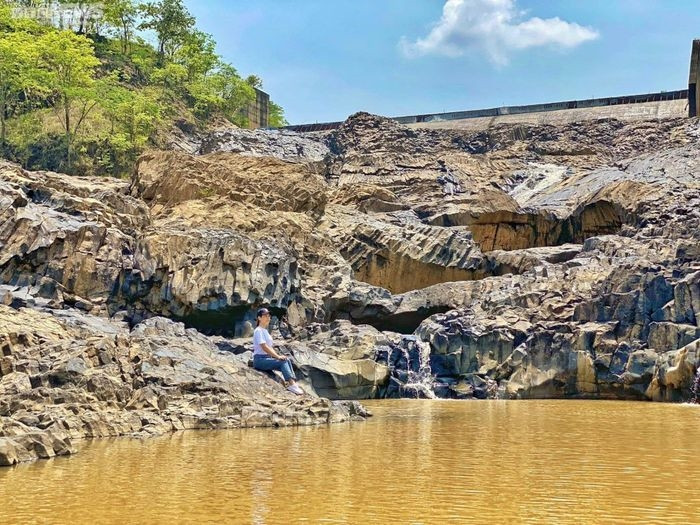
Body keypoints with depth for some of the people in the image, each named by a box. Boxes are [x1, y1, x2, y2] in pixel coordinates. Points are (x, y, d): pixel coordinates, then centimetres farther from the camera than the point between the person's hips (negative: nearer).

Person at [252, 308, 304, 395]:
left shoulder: (265, 331, 20)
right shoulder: (258, 331, -10)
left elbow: (270, 347, 19)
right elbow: (264, 347, -19)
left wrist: (278, 355, 2)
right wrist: (277, 356, -21)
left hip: (267, 358, 9)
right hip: (260, 359, -9)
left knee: (287, 360, -11)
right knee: (283, 362, -24)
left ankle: (293, 382, -21)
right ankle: (291, 384, -29)